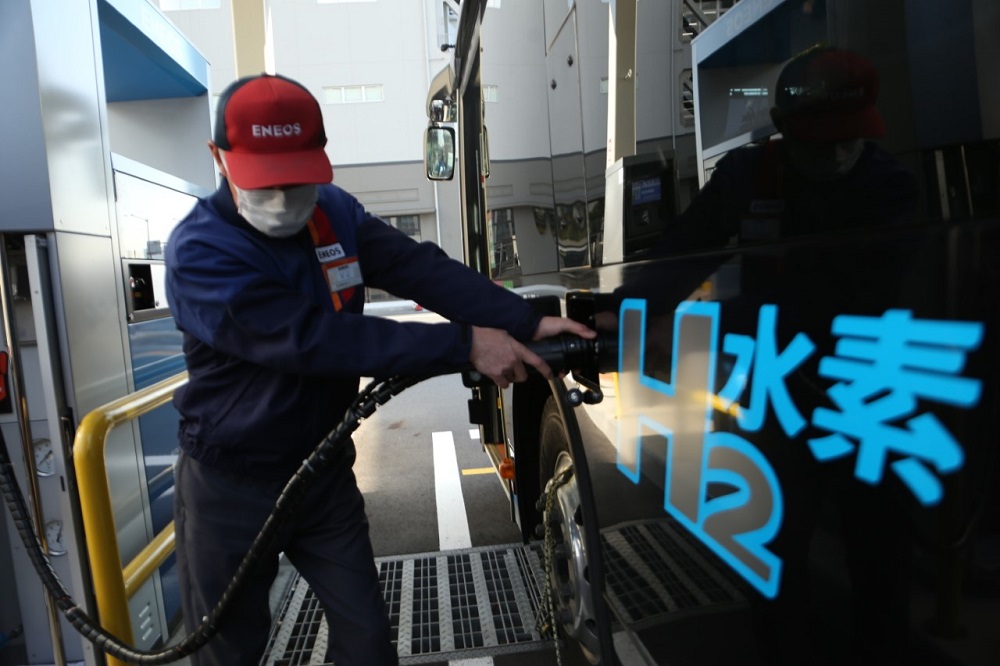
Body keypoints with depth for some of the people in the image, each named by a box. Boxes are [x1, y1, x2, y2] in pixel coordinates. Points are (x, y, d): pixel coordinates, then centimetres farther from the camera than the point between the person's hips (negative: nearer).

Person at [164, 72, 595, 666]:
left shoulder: (336, 214, -3)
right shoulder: (199, 250, -21)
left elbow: (421, 269, -15)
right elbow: (314, 338, -33)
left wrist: (527, 322, -28)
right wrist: (463, 345, -35)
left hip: (326, 473, 4)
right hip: (231, 488, -3)